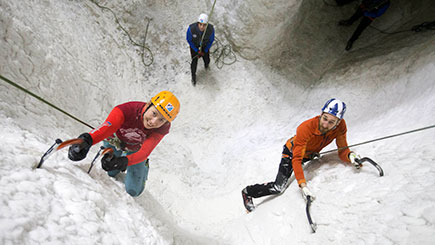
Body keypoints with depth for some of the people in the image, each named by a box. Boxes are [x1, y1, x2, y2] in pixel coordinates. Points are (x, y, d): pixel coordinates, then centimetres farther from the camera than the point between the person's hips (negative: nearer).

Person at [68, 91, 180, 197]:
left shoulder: (163, 128, -35)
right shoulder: (128, 109, -41)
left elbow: (144, 152, -44)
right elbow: (107, 127, -58)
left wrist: (124, 161, -63)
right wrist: (87, 140, -78)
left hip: (135, 149, 1)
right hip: (115, 139, -1)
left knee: (133, 191, 4)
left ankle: (144, 167, 34)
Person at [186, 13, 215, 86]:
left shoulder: (211, 29, -36)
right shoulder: (191, 28, -40)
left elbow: (211, 40, -13)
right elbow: (188, 39, -19)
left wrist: (205, 51, -8)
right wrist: (197, 51, -15)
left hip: (205, 44, 1)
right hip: (194, 44, -1)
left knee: (207, 60, 9)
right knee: (194, 61, 1)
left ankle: (206, 65, 50)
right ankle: (193, 76, 30)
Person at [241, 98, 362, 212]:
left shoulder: (341, 125, -27)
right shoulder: (306, 128, -41)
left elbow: (343, 150, -18)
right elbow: (297, 159, -40)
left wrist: (350, 156, -42)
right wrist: (303, 185, -50)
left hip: (310, 154, 6)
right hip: (292, 152, -5)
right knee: (278, 188, -12)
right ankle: (248, 192, 7)